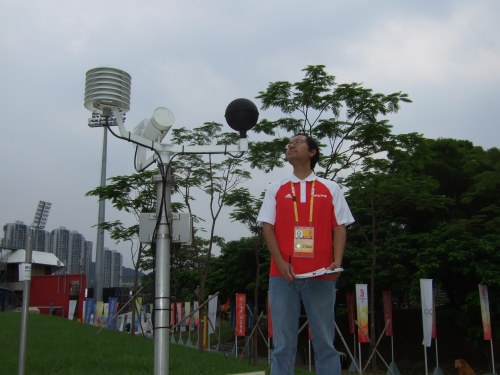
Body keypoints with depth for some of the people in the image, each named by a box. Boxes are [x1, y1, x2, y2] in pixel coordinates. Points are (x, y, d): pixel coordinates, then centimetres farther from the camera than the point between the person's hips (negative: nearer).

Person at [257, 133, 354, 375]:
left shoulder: (331, 189, 12)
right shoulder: (276, 189, 13)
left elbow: (339, 227, 6)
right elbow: (267, 227, 6)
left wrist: (337, 261, -10)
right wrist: (280, 262, -8)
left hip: (320, 275, 0)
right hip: (283, 274, 1)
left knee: (325, 342, 3)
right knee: (283, 343, 3)